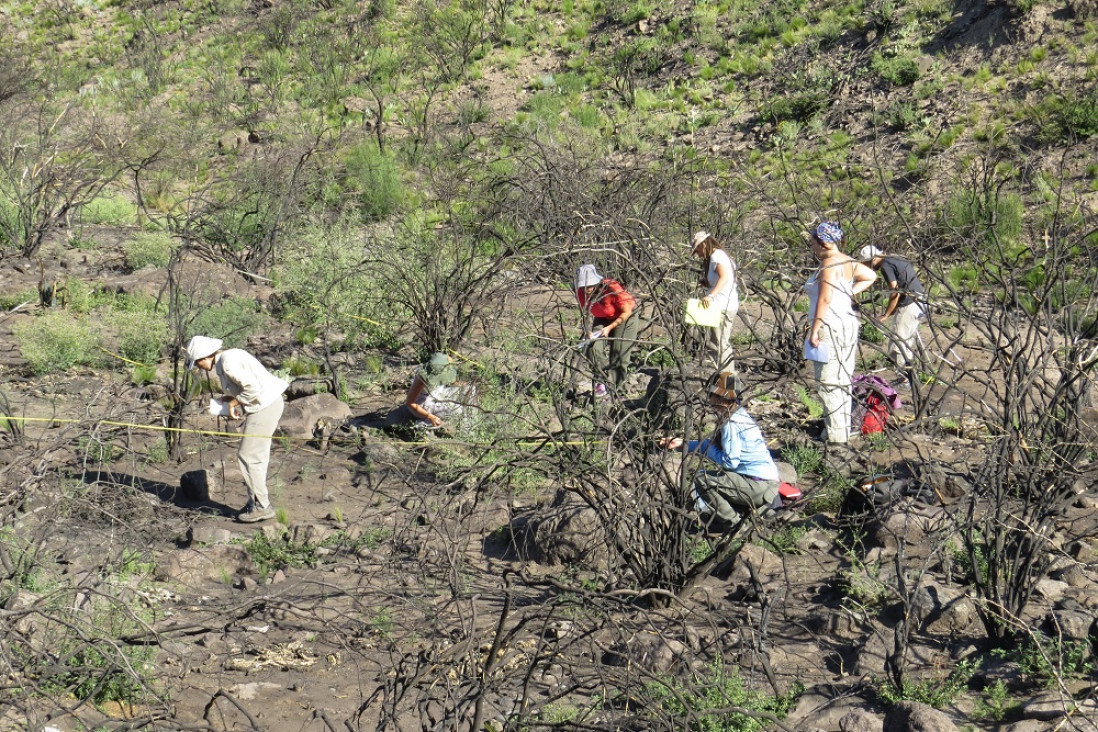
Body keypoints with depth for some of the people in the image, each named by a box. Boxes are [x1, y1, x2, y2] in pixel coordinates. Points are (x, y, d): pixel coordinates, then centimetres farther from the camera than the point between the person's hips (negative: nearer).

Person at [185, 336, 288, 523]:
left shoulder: (228, 363, -18)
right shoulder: (226, 359, 14)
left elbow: (253, 388, -24)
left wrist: (234, 402, -10)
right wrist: (229, 398, 11)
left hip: (264, 407, -10)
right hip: (268, 404, 10)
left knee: (248, 456, -5)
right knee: (256, 456, 15)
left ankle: (262, 506, 1)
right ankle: (256, 502, 23)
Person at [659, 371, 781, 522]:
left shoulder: (731, 424, -18)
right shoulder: (742, 415, 13)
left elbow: (730, 461, -21)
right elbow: (715, 444, 22)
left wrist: (709, 450, -3)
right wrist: (683, 443, 19)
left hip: (758, 485, -10)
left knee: (701, 480, -12)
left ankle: (734, 523, -4)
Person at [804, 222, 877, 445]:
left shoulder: (829, 264, -15)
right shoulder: (848, 262, 12)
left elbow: (825, 299, -20)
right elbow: (870, 276, 21)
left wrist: (814, 330, -17)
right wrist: (851, 292, 11)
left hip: (831, 328, -10)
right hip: (848, 324, 10)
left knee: (828, 384, -5)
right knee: (842, 382, 15)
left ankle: (836, 436, -3)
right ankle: (843, 432, 23)